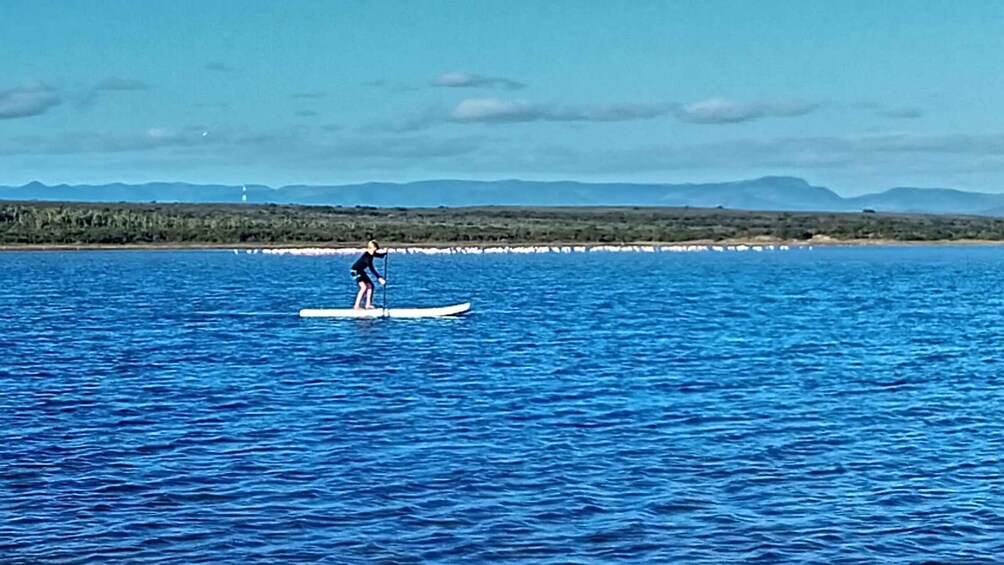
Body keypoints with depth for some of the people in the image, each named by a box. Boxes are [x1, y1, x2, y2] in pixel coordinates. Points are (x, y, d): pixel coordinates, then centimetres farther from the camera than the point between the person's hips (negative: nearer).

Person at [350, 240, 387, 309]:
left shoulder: (371, 254, -4)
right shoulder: (366, 256, -30)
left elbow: (381, 255, 13)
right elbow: (371, 269, -34)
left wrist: (386, 252, -9)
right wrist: (379, 278, -37)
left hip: (361, 271, 10)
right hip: (355, 271, -10)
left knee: (370, 285, 7)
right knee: (364, 287, -19)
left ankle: (368, 304, 11)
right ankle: (357, 306, -17)